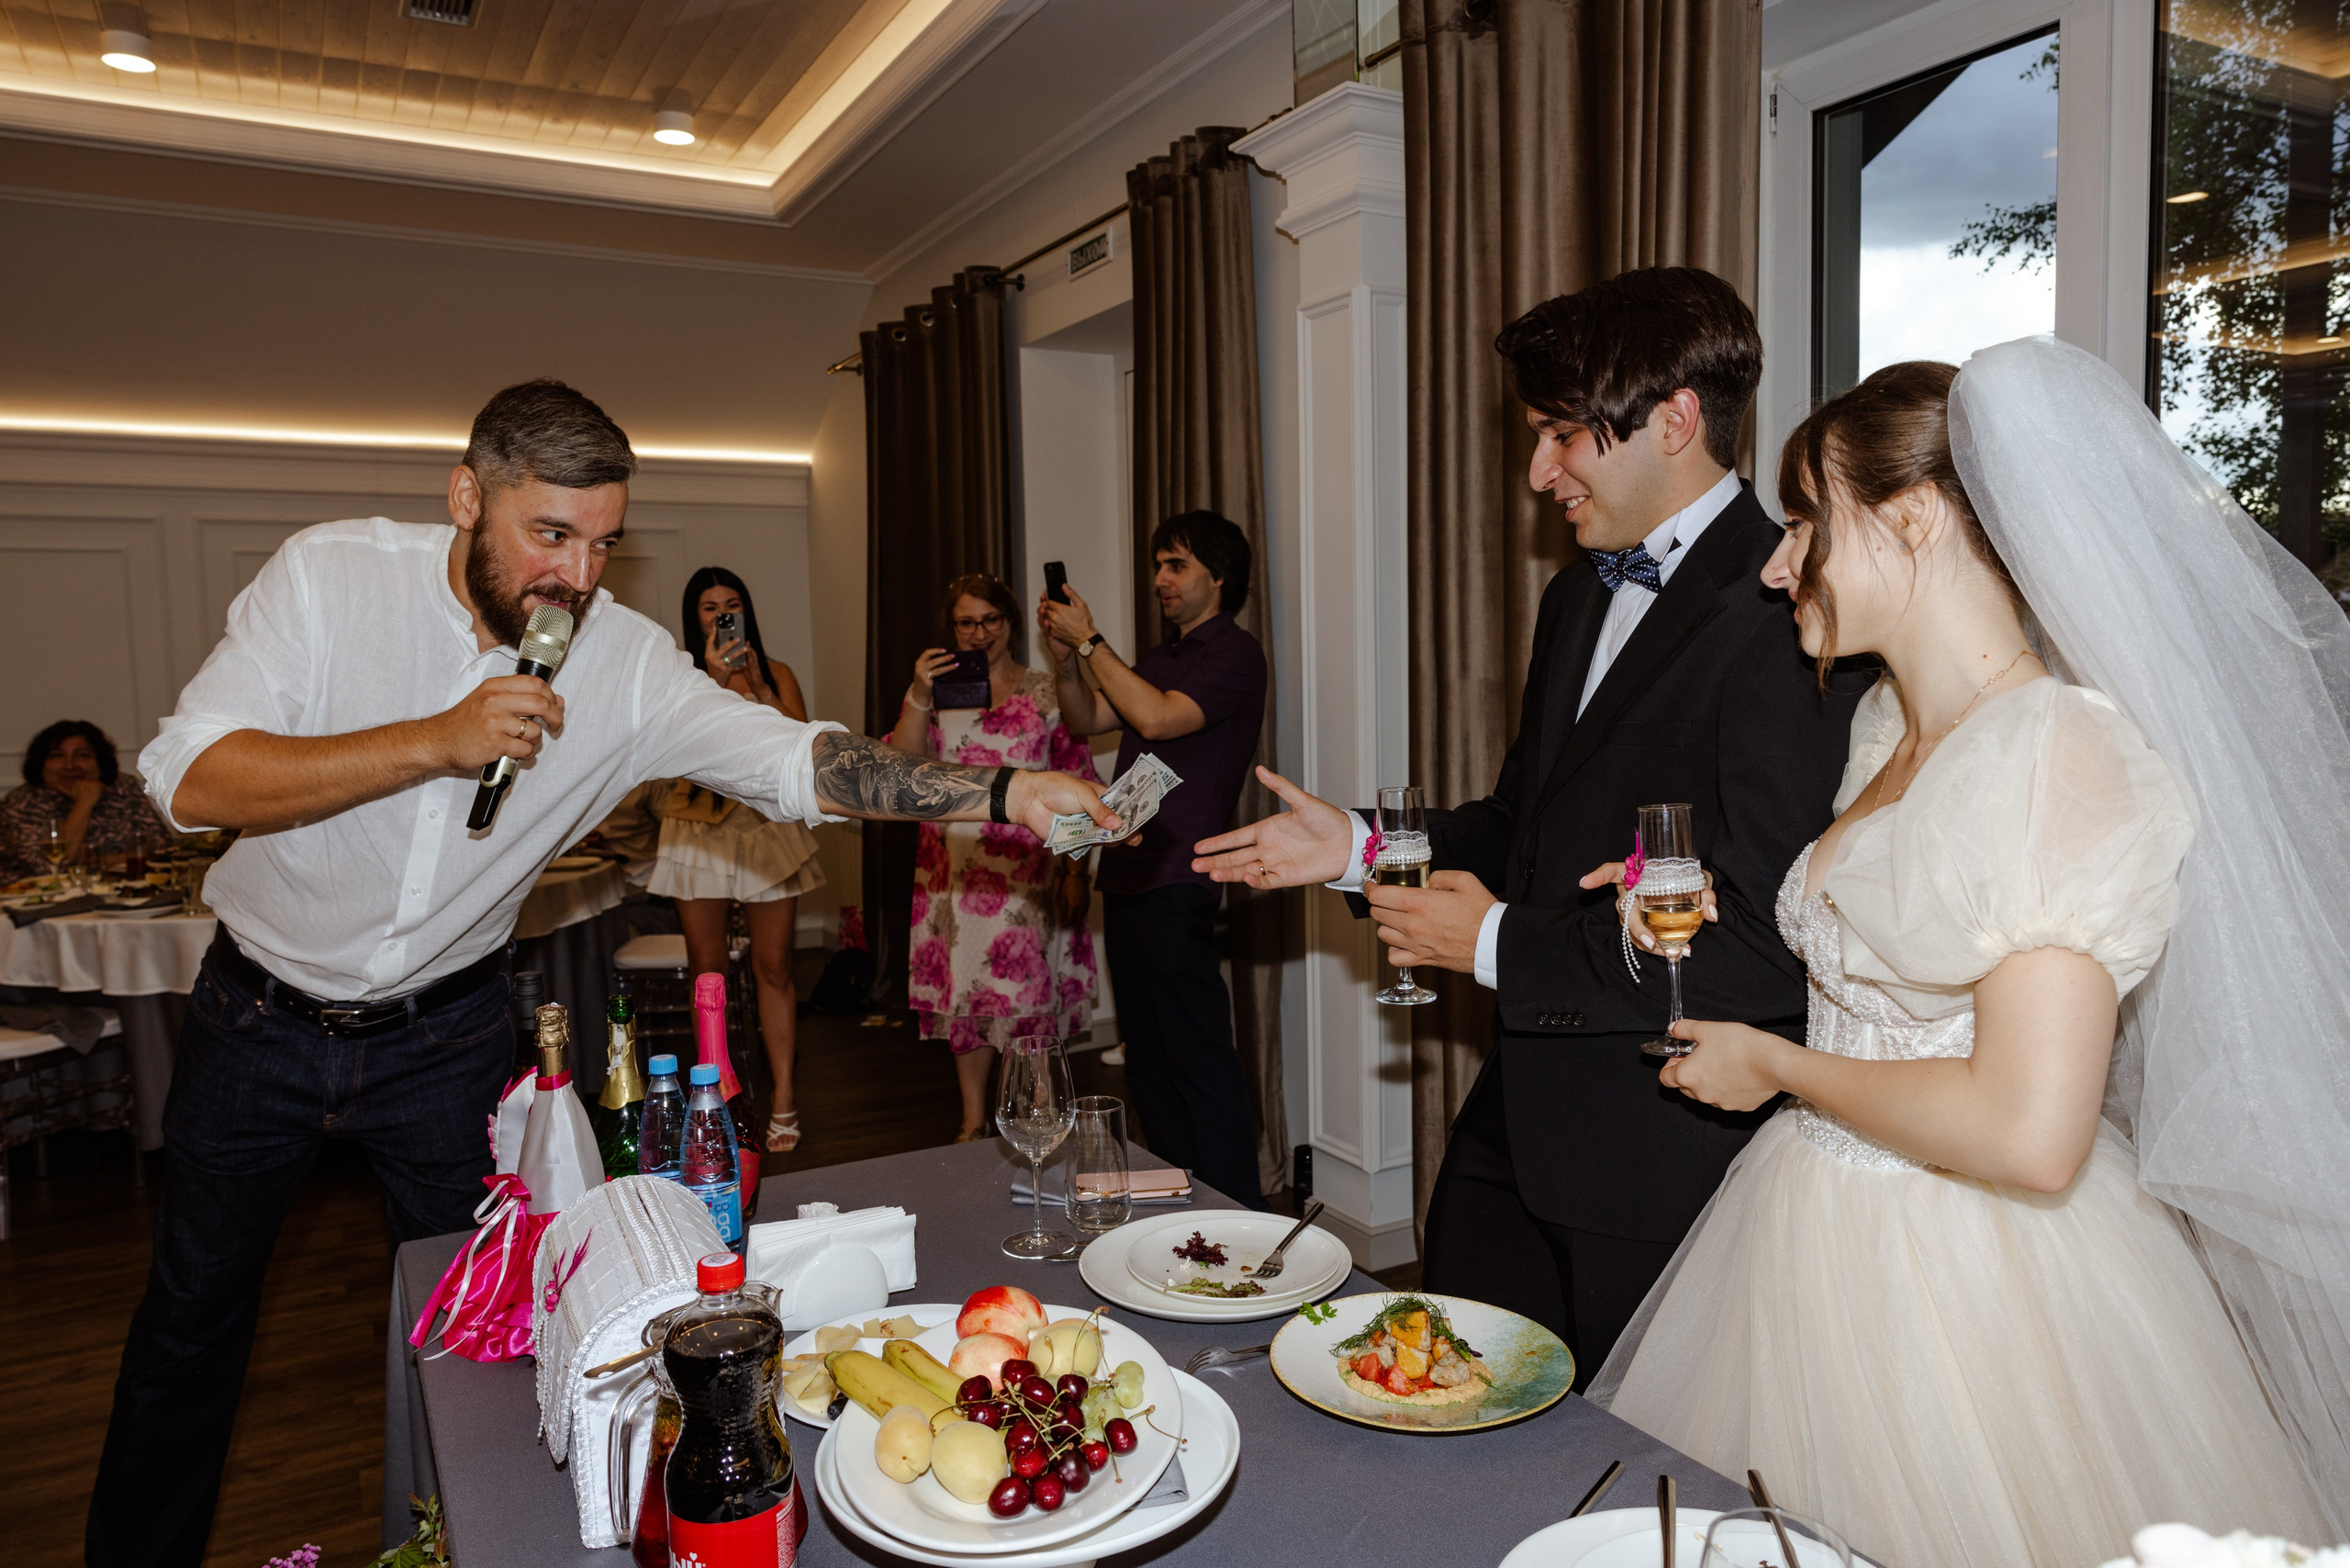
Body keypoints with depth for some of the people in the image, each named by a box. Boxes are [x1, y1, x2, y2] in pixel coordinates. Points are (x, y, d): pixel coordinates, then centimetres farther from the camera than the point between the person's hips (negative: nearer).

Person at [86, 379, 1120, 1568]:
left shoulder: (626, 660, -16)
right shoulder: (331, 574, -18)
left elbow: (799, 761, -21)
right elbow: (190, 780, -24)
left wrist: (1006, 794, -33)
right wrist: (436, 740, -35)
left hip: (442, 1033, 1)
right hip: (261, 1015, 0)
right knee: (192, 1315, 16)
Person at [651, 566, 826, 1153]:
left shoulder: (776, 673, 7)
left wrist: (757, 682, -13)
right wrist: (716, 680, -20)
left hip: (767, 827, 0)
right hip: (699, 832, 0)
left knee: (774, 968, 0)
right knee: (707, 969, 5)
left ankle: (783, 1100, 6)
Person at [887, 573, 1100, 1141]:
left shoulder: (1047, 692, 4)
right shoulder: (934, 692, 10)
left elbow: (1075, 785, 2)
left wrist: (1076, 870, -3)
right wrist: (920, 697, -16)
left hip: (1030, 866, -2)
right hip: (956, 867, 2)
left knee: (1033, 989, -1)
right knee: (964, 988, 8)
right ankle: (973, 1120, 23)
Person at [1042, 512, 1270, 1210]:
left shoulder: (1235, 654, -6)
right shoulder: (1163, 656, 21)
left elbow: (1158, 717, -20)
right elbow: (1087, 720, 20)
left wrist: (1089, 640, -13)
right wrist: (1065, 654, 4)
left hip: (1176, 884, -9)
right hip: (1127, 878, 9)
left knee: (1200, 1057, -7)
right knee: (1146, 1055, 14)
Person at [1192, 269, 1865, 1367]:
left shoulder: (1782, 621, -19)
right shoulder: (1576, 599, 11)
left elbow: (1762, 947, -24)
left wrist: (1500, 944, -16)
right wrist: (1358, 846, 5)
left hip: (1670, 1164, -8)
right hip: (1519, 1128, 8)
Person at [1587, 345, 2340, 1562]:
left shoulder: (2061, 752, -21)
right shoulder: (1890, 728, 6)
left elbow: (2028, 1133, -27)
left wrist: (1775, 1066, -15)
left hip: (1969, 1289, -8)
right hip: (1823, 1235, 8)